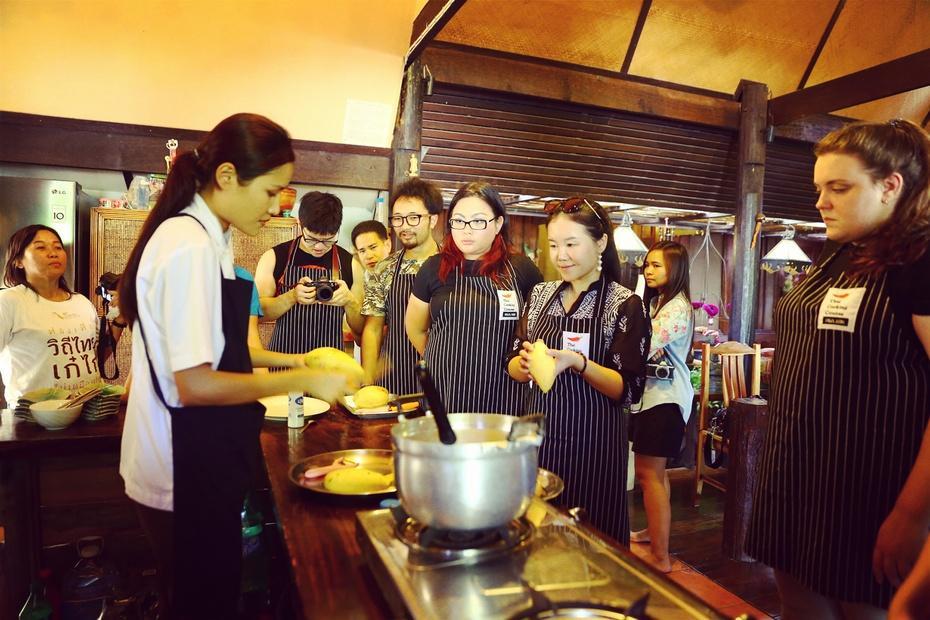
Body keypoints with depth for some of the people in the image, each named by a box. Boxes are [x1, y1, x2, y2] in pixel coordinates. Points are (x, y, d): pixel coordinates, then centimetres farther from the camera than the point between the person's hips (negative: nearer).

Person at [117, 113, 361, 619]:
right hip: (186, 472, -9)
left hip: (198, 463, 9)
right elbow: (194, 384, -25)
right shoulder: (191, 247, -22)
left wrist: (288, 360, 7)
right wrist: (303, 381, -18)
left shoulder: (202, 237, 7)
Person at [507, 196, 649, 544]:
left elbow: (629, 390, -11)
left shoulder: (625, 305, -8)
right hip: (541, 433, 4)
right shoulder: (541, 295, 6)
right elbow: (514, 368, 9)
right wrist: (526, 363, -13)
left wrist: (577, 362, -25)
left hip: (594, 441, -4)